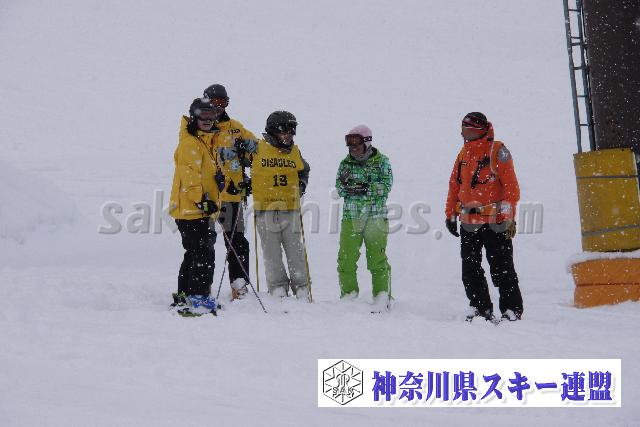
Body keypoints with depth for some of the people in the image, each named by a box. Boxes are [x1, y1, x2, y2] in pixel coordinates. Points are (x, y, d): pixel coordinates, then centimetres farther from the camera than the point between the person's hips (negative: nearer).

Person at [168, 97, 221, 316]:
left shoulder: (205, 142, 19)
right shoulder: (189, 143, -11)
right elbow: (190, 175, -19)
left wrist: (210, 203, 29)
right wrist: (201, 200, -25)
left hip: (201, 209, 10)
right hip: (191, 208, -10)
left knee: (194, 255, 15)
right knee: (204, 255, -13)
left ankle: (183, 298, 22)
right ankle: (200, 298, -13)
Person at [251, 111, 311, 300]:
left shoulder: (294, 151, 11)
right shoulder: (257, 149, -3)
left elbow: (304, 170, 31)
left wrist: (301, 186, 16)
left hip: (291, 209, 3)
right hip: (266, 210, -3)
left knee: (296, 252, 4)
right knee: (272, 253, -2)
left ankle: (301, 288, 12)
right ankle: (277, 287, 7)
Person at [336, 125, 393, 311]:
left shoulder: (381, 161, 2)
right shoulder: (346, 163, 10)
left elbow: (386, 185, -9)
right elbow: (340, 190, 3)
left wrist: (366, 188, -22)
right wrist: (345, 185, -19)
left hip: (376, 217, -3)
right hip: (351, 217, 3)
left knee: (377, 259, -2)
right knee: (346, 259, -2)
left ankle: (382, 297, 7)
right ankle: (348, 294, 10)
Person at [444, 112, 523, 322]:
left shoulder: (497, 151, -7)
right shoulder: (464, 154, 13)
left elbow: (511, 186, -10)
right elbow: (454, 186, 19)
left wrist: (508, 217, -15)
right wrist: (451, 214, 16)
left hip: (494, 222, -6)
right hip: (469, 223, 7)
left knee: (501, 269, -2)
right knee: (470, 268, 8)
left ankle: (512, 309, 5)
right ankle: (480, 306, 18)